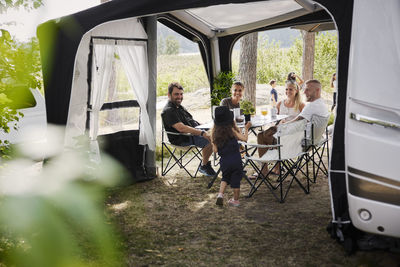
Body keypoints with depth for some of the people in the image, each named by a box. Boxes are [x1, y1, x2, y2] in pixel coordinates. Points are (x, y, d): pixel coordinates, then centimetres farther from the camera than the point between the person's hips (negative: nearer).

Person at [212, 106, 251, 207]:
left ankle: (220, 194, 5)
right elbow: (244, 138, -4)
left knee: (225, 178, 24)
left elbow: (215, 150, -2)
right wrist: (246, 129, 10)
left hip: (224, 161, 2)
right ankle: (236, 200, 23)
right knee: (236, 179, 12)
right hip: (236, 160, -2)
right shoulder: (232, 130, -8)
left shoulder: (214, 133, -2)